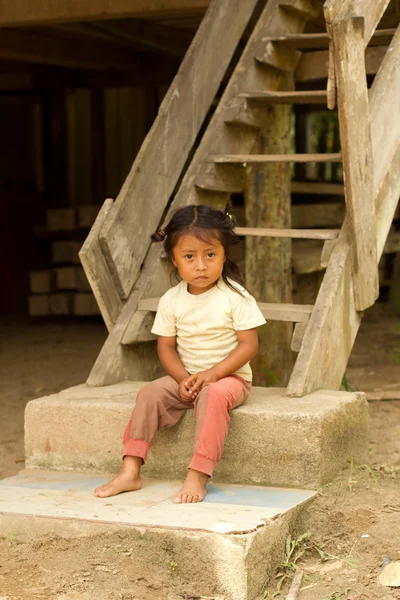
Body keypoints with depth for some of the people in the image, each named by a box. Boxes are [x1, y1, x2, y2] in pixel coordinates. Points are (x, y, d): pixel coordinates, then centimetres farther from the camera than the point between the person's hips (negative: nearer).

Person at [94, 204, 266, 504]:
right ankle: (130, 471, -19)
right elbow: (166, 346, 2)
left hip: (229, 376, -4)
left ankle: (198, 476, -36)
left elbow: (249, 344, -14)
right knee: (151, 393, -19)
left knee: (214, 396, -35)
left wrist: (212, 373, -23)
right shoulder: (172, 300, 0)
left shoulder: (235, 297, -12)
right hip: (186, 377, 4)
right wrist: (183, 378, -16)